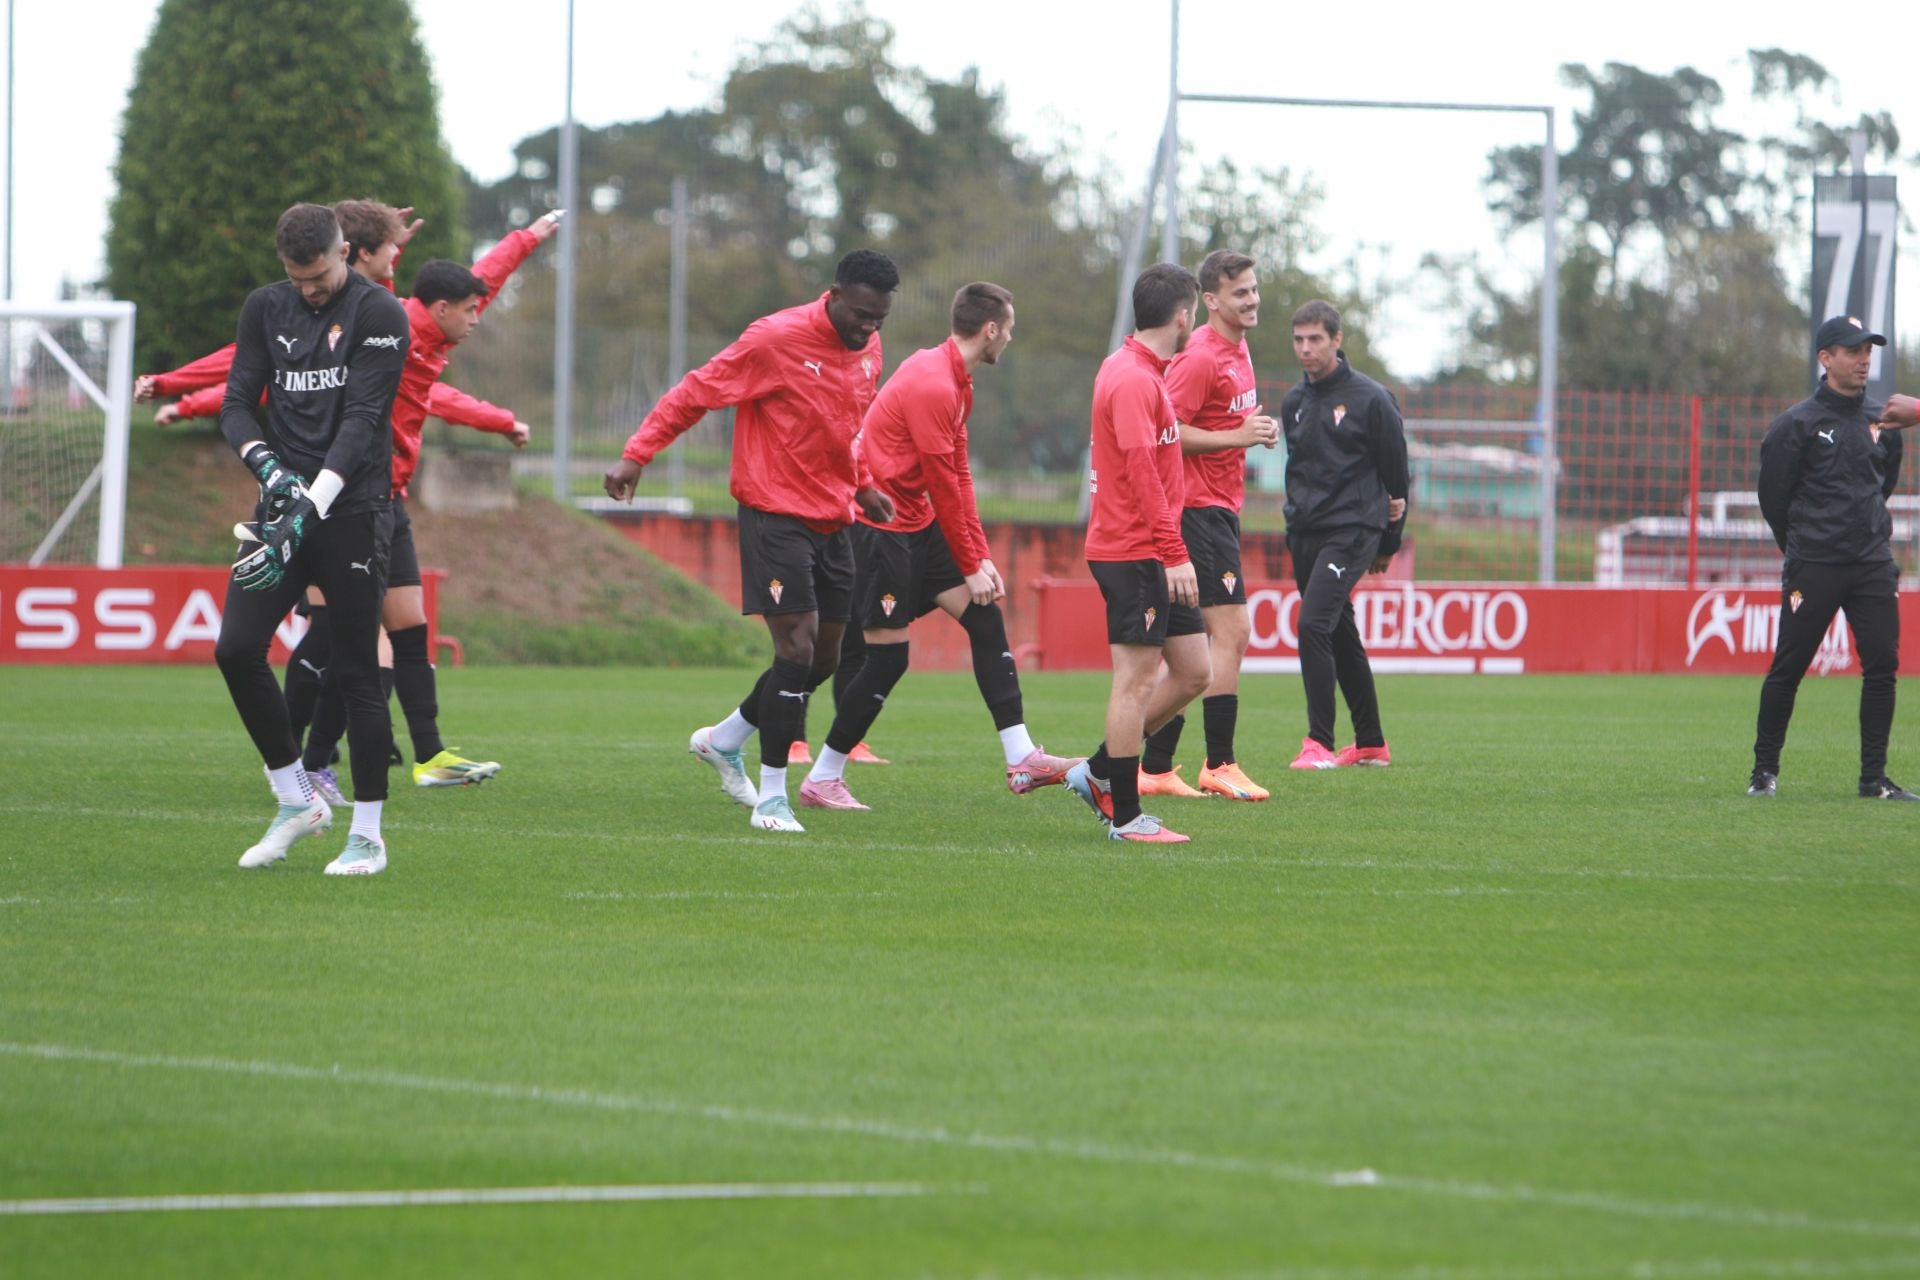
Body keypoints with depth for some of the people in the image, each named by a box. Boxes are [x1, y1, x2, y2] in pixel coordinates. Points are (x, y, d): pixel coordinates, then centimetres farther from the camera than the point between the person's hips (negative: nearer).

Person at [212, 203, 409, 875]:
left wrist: (314, 502, -24)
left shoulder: (379, 315, -7)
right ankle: (297, 801, 10)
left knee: (355, 670, -5)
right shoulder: (265, 309, 10)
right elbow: (237, 403, 7)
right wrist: (269, 467, -14)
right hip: (285, 501, 5)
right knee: (236, 649, -6)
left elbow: (362, 417, -15)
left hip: (352, 510, -5)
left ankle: (368, 834, 5)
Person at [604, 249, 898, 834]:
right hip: (775, 515, -8)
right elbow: (696, 392, -12)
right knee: (797, 648, -15)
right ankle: (772, 798, -8)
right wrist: (637, 454, -17)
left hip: (831, 521, 8)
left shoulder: (868, 349, 7)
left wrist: (862, 485, 18)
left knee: (823, 658, 10)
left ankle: (722, 741, 32)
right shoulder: (776, 340, -16)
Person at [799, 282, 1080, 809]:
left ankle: (1021, 760, -2)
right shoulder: (931, 384, -20)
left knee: (986, 618, 1)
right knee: (888, 658, -6)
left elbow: (959, 476, 14)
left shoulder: (956, 382, 12)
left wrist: (981, 555, 8)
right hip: (882, 524, -10)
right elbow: (943, 484, -18)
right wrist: (971, 566, -11)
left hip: (918, 527, 10)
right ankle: (822, 780, 6)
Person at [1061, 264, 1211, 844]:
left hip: (1152, 556, 10)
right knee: (1137, 677, -6)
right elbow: (1142, 471, -22)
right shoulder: (1132, 380, -16)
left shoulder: (1142, 373, 16)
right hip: (1133, 551, -10)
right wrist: (1175, 553, -23)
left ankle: (1099, 771, 19)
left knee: (1192, 671, 10)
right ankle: (1125, 816, -1)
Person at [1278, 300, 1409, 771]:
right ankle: (1371, 744, 22)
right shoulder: (1294, 401, 11)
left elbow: (1396, 473, 0)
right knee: (1341, 636, 12)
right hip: (1304, 536, 7)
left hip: (1350, 533, -7)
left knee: (1314, 625, -20)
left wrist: (1388, 543, 5)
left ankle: (1320, 742, -18)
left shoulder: (1371, 399, -6)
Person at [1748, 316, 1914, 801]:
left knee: (1882, 665, -2)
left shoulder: (1882, 425, 11)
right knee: (1788, 668, -2)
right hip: (1812, 570, -4)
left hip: (1874, 565, 4)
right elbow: (1773, 498, 3)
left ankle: (1874, 778, 3)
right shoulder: (1796, 425, -3)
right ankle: (1764, 770, 10)